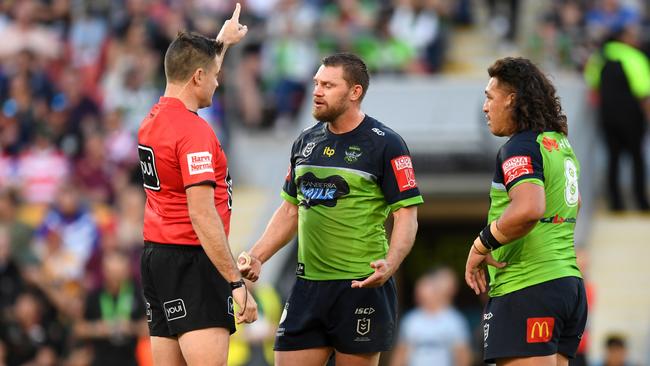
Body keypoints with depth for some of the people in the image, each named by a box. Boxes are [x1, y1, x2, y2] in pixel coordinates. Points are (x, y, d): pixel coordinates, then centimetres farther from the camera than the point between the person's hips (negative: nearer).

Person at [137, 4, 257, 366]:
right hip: (192, 259, -9)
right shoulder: (194, 131, -17)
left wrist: (223, 41, 50)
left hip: (156, 255, 10)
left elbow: (194, 82, 36)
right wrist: (237, 284, -22)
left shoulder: (157, 117, 10)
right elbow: (203, 216, -22)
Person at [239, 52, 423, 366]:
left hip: (362, 286, -6)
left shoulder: (385, 144, -6)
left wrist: (389, 264, -26)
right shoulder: (306, 142, 13)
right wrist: (256, 257, 10)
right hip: (308, 286, 6)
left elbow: (406, 216, -9)